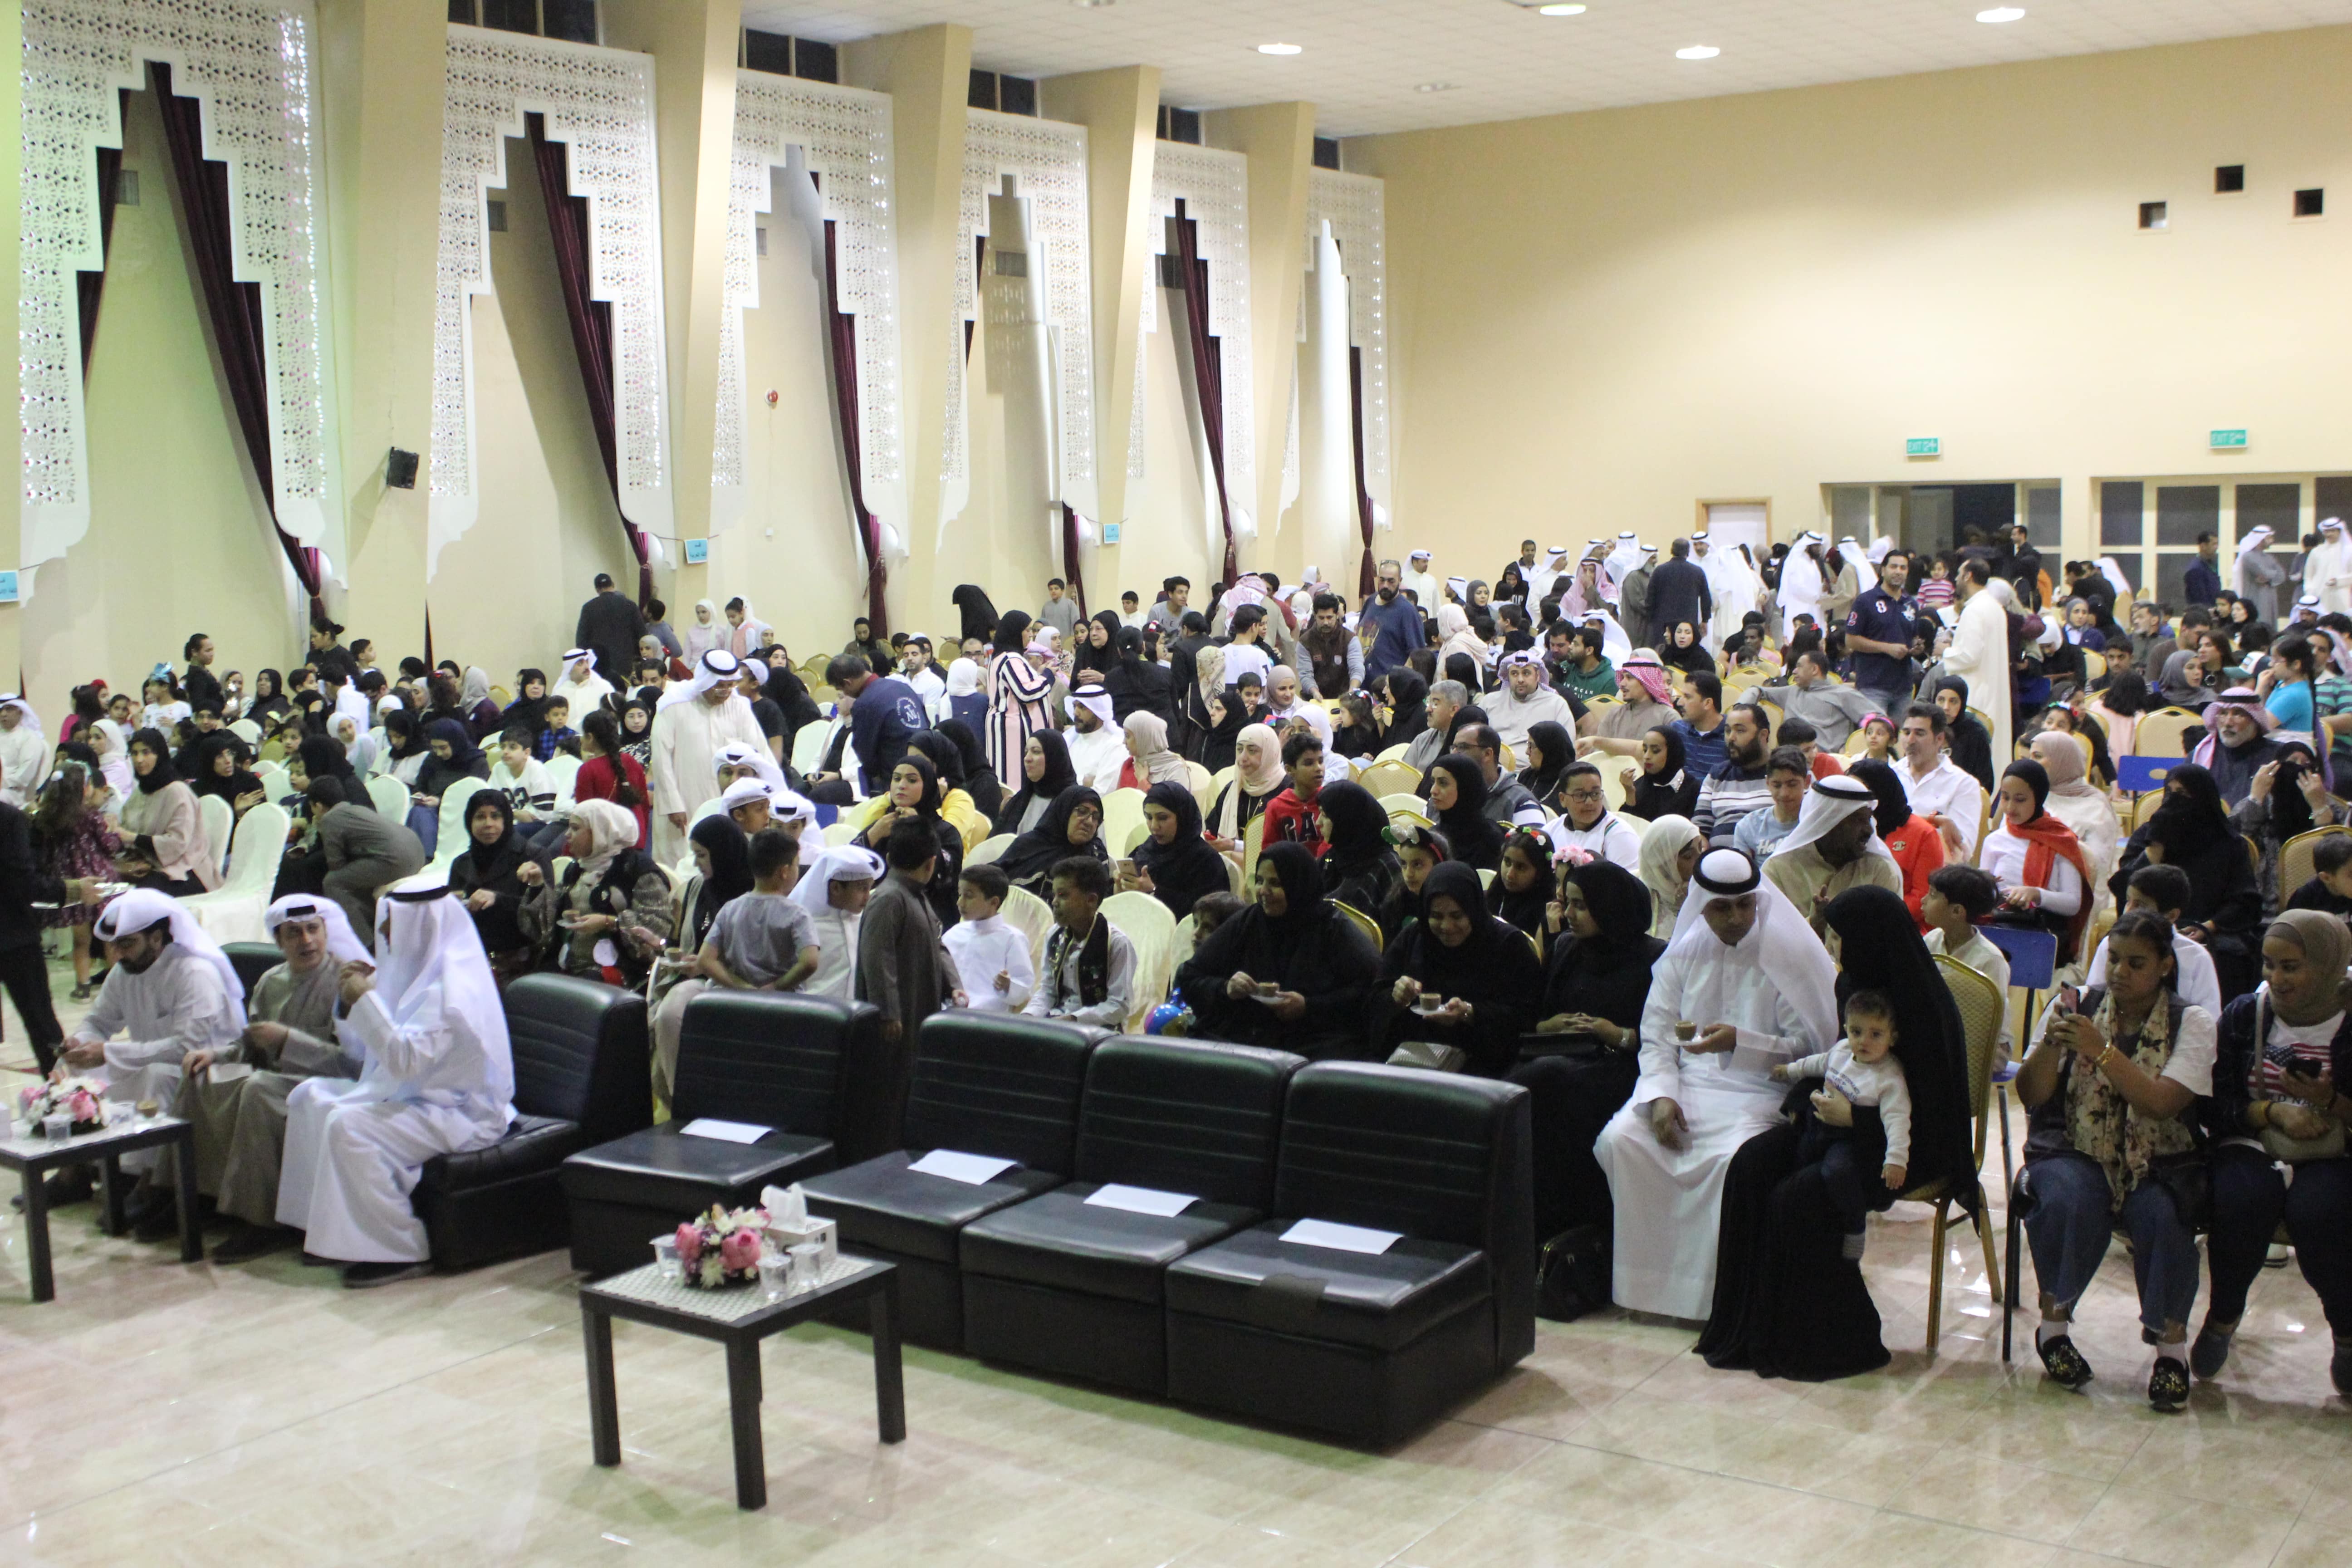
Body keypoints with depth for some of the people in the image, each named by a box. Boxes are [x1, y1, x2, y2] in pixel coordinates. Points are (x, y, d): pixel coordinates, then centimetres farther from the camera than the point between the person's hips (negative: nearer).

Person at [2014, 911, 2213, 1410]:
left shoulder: (2191, 1023, 2)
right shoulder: (2075, 1008, 6)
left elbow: (2163, 1104, -15)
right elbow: (2030, 1096, 2)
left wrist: (2102, 1052, -24)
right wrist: (2051, 1045, -17)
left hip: (2159, 1163, 0)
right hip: (2073, 1150, 0)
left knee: (2163, 1215, -32)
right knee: (2068, 1203, -32)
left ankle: (2171, 1341, -9)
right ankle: (2054, 1322, -8)